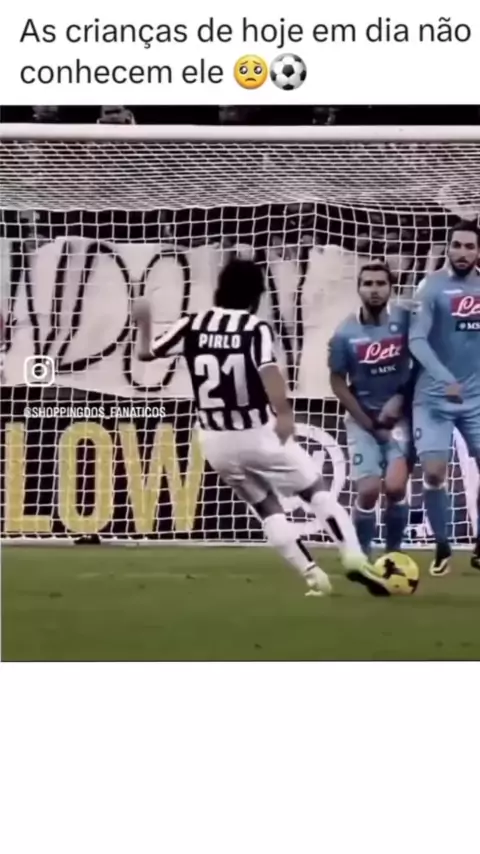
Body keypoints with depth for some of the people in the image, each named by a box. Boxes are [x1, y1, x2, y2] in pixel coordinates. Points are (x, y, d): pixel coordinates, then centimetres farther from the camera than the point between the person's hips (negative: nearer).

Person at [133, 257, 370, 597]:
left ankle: (312, 573, 10)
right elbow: (268, 368, -27)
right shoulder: (256, 327, -9)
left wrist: (144, 323, 27)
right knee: (316, 490, 10)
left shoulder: (193, 325, 1)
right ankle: (354, 555, -5)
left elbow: (146, 353, 8)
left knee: (267, 508, 18)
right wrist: (283, 412, -39)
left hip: (216, 440, 4)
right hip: (258, 432, -4)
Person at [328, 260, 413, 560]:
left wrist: (400, 399, -8)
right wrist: (369, 424, -5)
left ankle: (394, 553, 7)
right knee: (368, 491, -8)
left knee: (395, 487, -13)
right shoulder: (346, 333, -11)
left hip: (399, 415, 0)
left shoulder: (405, 320, -10)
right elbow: (338, 382, -3)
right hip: (362, 418, 0)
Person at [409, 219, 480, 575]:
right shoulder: (432, 287, -10)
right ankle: (442, 547, 11)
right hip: (434, 397, -4)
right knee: (434, 472, -8)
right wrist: (445, 379, -28)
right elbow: (416, 340, -18)